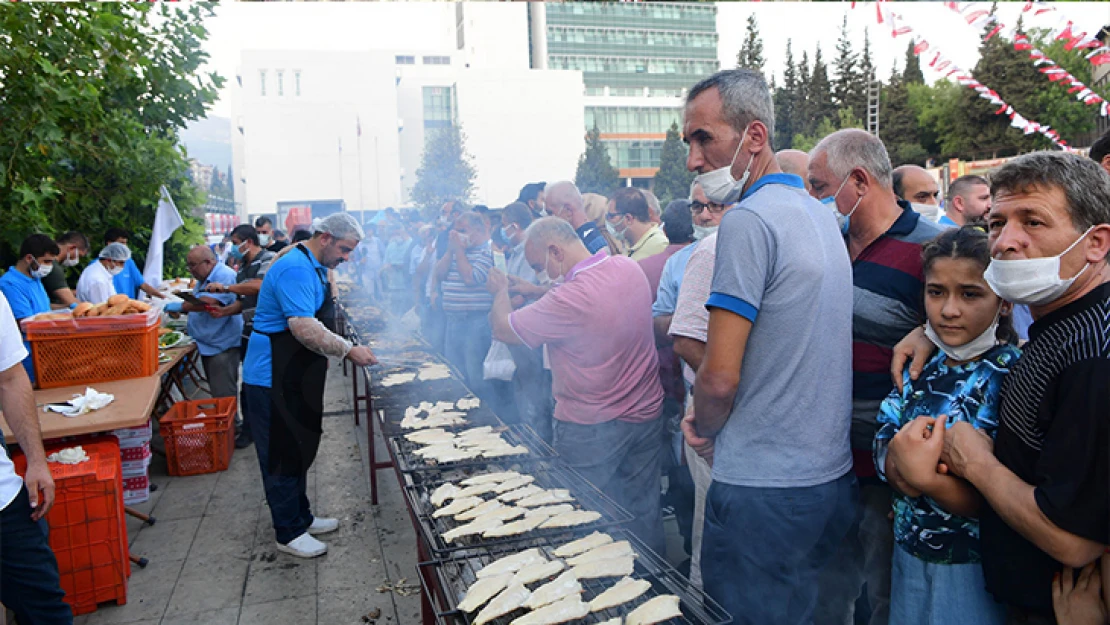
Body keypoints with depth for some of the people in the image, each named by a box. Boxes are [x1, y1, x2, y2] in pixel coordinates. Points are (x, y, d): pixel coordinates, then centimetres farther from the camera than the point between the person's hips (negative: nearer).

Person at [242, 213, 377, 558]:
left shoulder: (313, 269, 13)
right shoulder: (296, 270, -21)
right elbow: (304, 328, -30)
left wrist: (333, 353, 19)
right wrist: (348, 350, -26)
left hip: (295, 377, 11)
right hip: (274, 380, -11)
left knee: (299, 450, 19)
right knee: (283, 455, 1)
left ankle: (301, 517, 32)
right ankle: (289, 533, 13)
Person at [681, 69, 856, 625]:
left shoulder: (748, 220, -19)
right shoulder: (820, 215, 11)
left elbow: (719, 378, -21)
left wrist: (703, 430, 0)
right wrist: (713, 425, 13)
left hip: (763, 490, -9)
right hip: (832, 476, 9)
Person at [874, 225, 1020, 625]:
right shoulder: (922, 365, -1)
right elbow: (882, 445, -5)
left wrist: (926, 478, -34)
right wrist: (902, 459, -26)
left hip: (973, 573, -4)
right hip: (908, 552, 5)